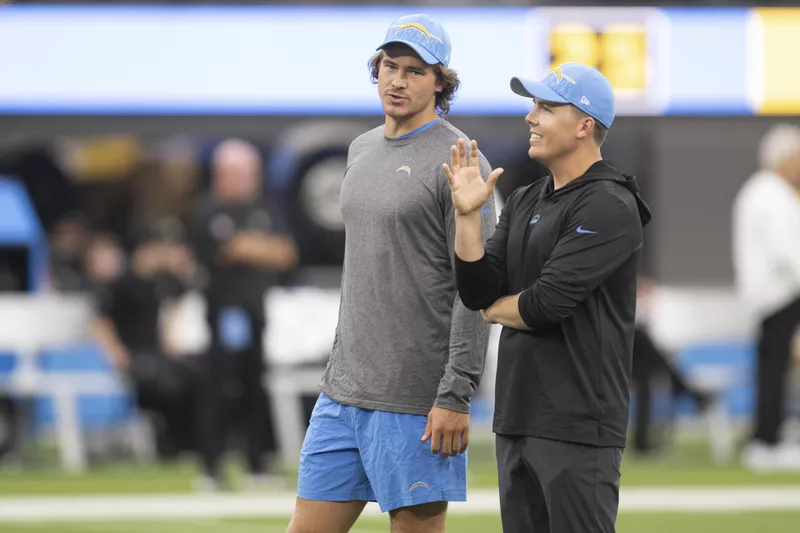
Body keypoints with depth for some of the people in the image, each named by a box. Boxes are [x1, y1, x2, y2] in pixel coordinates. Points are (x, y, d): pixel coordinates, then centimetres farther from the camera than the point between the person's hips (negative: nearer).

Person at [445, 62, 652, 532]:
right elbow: (477, 290, 8)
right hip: (517, 418, 9)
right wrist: (468, 214, -4)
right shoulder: (525, 203, 16)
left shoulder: (609, 207, -12)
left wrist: (497, 309, 2)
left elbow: (547, 304, -19)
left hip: (578, 425, -9)